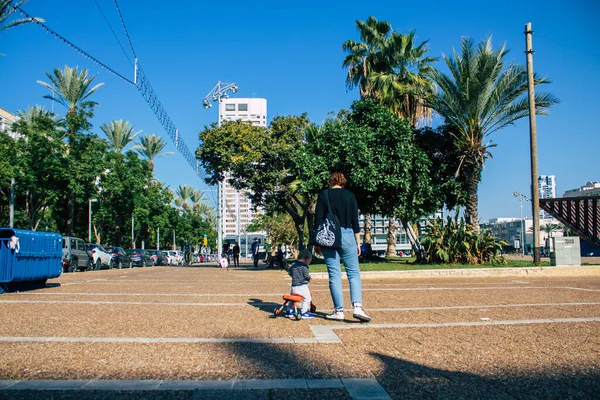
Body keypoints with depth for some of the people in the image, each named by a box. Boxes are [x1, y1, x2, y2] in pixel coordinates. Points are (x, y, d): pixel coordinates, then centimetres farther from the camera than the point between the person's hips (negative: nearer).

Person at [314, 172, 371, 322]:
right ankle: (357, 307, -12)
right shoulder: (349, 195, 6)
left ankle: (339, 310, 3)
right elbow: (355, 221, 4)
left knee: (334, 274, 3)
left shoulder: (323, 195, 4)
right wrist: (358, 242, 9)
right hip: (346, 235, 0)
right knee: (354, 272, 4)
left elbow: (318, 220, 0)